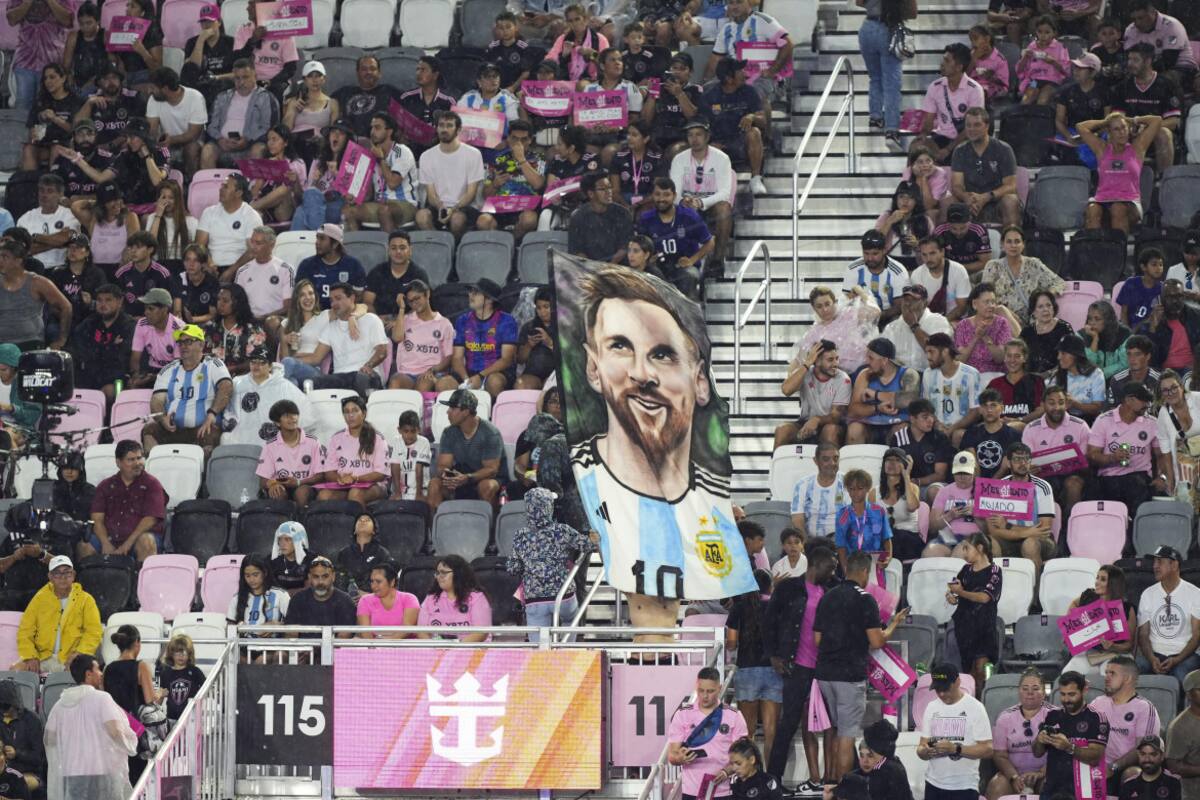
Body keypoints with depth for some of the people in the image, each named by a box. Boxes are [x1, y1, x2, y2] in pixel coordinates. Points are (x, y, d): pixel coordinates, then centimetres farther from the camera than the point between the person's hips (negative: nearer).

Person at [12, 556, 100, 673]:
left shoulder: (85, 600, 7)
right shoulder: (40, 598, 11)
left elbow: (93, 632, -1)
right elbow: (25, 631, 8)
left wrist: (79, 653, -17)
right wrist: (30, 657, -8)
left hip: (70, 660, -2)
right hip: (41, 660, 2)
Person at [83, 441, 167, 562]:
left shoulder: (151, 484, 4)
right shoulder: (106, 486, 14)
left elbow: (150, 519, -7)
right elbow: (97, 519, 5)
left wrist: (128, 544, -17)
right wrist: (106, 544, -14)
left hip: (139, 536, -3)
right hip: (110, 537, 3)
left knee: (146, 541, -36)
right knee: (83, 547, -23)